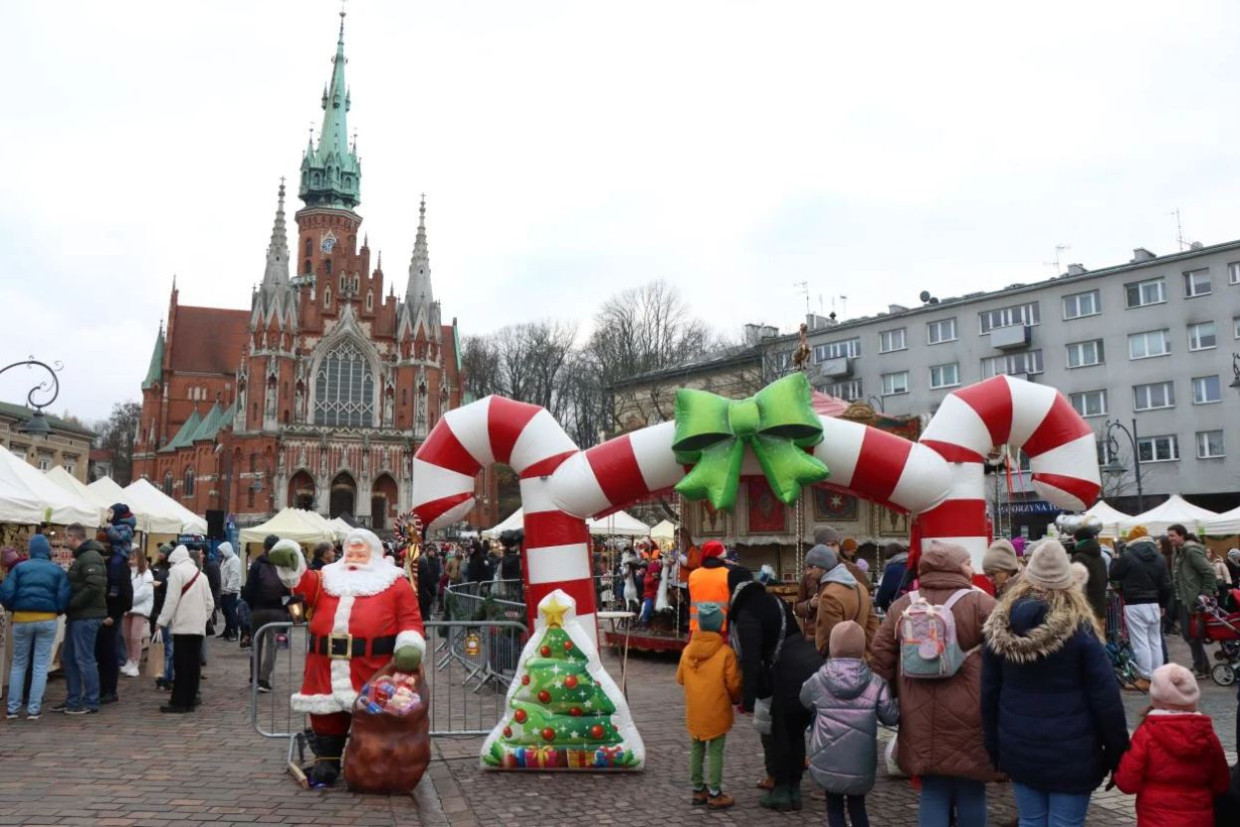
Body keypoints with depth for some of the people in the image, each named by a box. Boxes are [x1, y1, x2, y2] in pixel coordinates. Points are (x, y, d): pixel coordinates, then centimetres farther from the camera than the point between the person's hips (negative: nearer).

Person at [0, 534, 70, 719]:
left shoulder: (19, 568, 3)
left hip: (22, 619, 1)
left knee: (19, 663, 14)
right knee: (41, 664, 5)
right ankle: (33, 709, 1)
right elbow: (64, 598, -5)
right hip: (47, 620, -1)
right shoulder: (57, 570, 4)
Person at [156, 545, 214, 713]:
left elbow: (171, 599, -13)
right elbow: (210, 603, 15)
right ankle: (190, 700, 11)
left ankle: (178, 702, -4)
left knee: (181, 664, -5)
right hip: (198, 625, 7)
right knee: (194, 663, 8)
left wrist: (162, 621, -9)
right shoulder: (200, 574, 18)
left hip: (183, 625, -7)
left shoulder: (177, 570, -3)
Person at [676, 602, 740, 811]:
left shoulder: (688, 650, -2)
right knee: (715, 751, 4)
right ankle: (714, 794, 9)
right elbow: (733, 684, -12)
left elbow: (680, 678, 8)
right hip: (717, 711, -4)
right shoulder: (725, 652, -16)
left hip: (694, 711, 5)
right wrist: (736, 698, 9)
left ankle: (698, 789, 25)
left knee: (696, 749, 16)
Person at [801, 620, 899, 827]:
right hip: (860, 767, 1)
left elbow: (804, 701, 11)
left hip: (827, 764, -1)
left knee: (834, 807, 16)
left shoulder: (818, 681, -8)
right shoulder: (875, 684, -10)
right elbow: (892, 717, -6)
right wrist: (897, 702, 13)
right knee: (857, 806, 22)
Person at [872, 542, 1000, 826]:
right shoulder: (980, 603, -7)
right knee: (970, 793, 12)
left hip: (922, 723, 3)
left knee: (932, 793, 12)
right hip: (968, 718, -3)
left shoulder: (902, 605, 6)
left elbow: (880, 657, 6)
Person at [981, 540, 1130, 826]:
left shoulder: (999, 627, -1)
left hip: (1018, 749, 3)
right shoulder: (1079, 629, -12)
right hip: (1070, 753, -3)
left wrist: (994, 747, 16)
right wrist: (1117, 752, 1)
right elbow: (1106, 698, -10)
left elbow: (989, 694, 6)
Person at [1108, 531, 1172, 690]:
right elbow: (1166, 585, 8)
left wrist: (1116, 560, 18)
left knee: (1140, 642, -4)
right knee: (1155, 641, 13)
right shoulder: (1159, 557, 7)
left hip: (1134, 606, -6)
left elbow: (1113, 575, 1)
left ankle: (1146, 678, -3)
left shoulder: (1127, 556, -11)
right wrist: (1163, 604, 18)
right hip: (1154, 604, 6)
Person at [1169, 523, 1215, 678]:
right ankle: (1200, 666, 24)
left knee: (1192, 634, -2)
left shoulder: (1191, 550, -15)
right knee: (1187, 633, 13)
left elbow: (1209, 571, -19)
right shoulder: (1180, 552, 14)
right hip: (1185, 599, 9)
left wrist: (1206, 593, -20)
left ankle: (1202, 668, 9)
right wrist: (1178, 594, 10)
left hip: (1194, 600, -9)